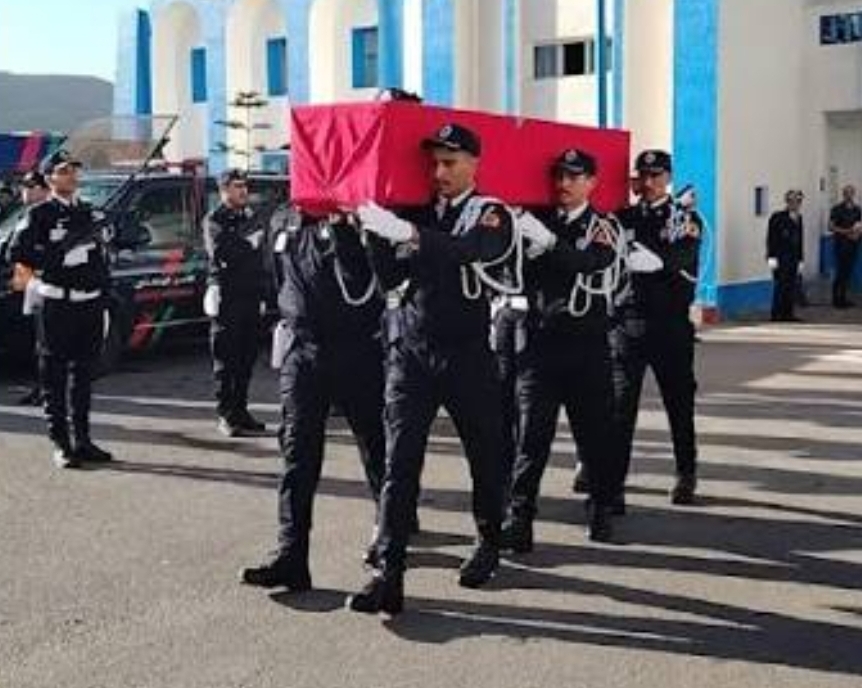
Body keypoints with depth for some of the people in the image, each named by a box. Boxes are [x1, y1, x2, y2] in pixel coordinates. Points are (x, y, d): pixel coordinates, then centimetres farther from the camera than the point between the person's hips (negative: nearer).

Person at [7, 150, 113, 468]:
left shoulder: (89, 212, 14)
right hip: (58, 307, -6)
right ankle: (61, 445, 6)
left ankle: (83, 441, 20)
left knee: (84, 376, 12)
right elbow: (17, 251, -15)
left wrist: (105, 301, 13)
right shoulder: (40, 214, -4)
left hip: (90, 304, 6)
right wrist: (59, 257, -18)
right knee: (56, 378, 0)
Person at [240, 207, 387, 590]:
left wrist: (339, 229, -25)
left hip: (355, 351, -4)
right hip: (301, 350, 5)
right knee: (297, 454, -3)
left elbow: (359, 286, -20)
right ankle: (291, 558, -3)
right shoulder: (282, 223, 12)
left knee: (376, 448, 7)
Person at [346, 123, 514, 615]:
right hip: (410, 350, 3)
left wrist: (404, 231, -36)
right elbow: (389, 278, 6)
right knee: (400, 463, -6)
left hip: (468, 355, -2)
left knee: (485, 456, 11)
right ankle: (389, 574, -8)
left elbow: (465, 250, -25)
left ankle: (490, 544, 34)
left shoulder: (489, 214, -2)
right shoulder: (419, 214, 11)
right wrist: (378, 232, -9)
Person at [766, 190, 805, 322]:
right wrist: (771, 258, -15)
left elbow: (799, 241, 14)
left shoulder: (798, 218, 10)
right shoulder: (778, 217, -10)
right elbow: (771, 238, -10)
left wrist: (800, 259, 14)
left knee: (791, 286, 6)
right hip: (780, 256, -7)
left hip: (793, 257, 7)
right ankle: (776, 315, -1)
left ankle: (788, 313, 12)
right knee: (781, 285, -7)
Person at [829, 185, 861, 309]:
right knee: (841, 272, -6)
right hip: (841, 244, -5)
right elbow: (831, 227, -9)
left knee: (848, 271, 7)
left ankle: (843, 298, 15)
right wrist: (846, 231, -19)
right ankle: (836, 299, 3)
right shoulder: (837, 210, -7)